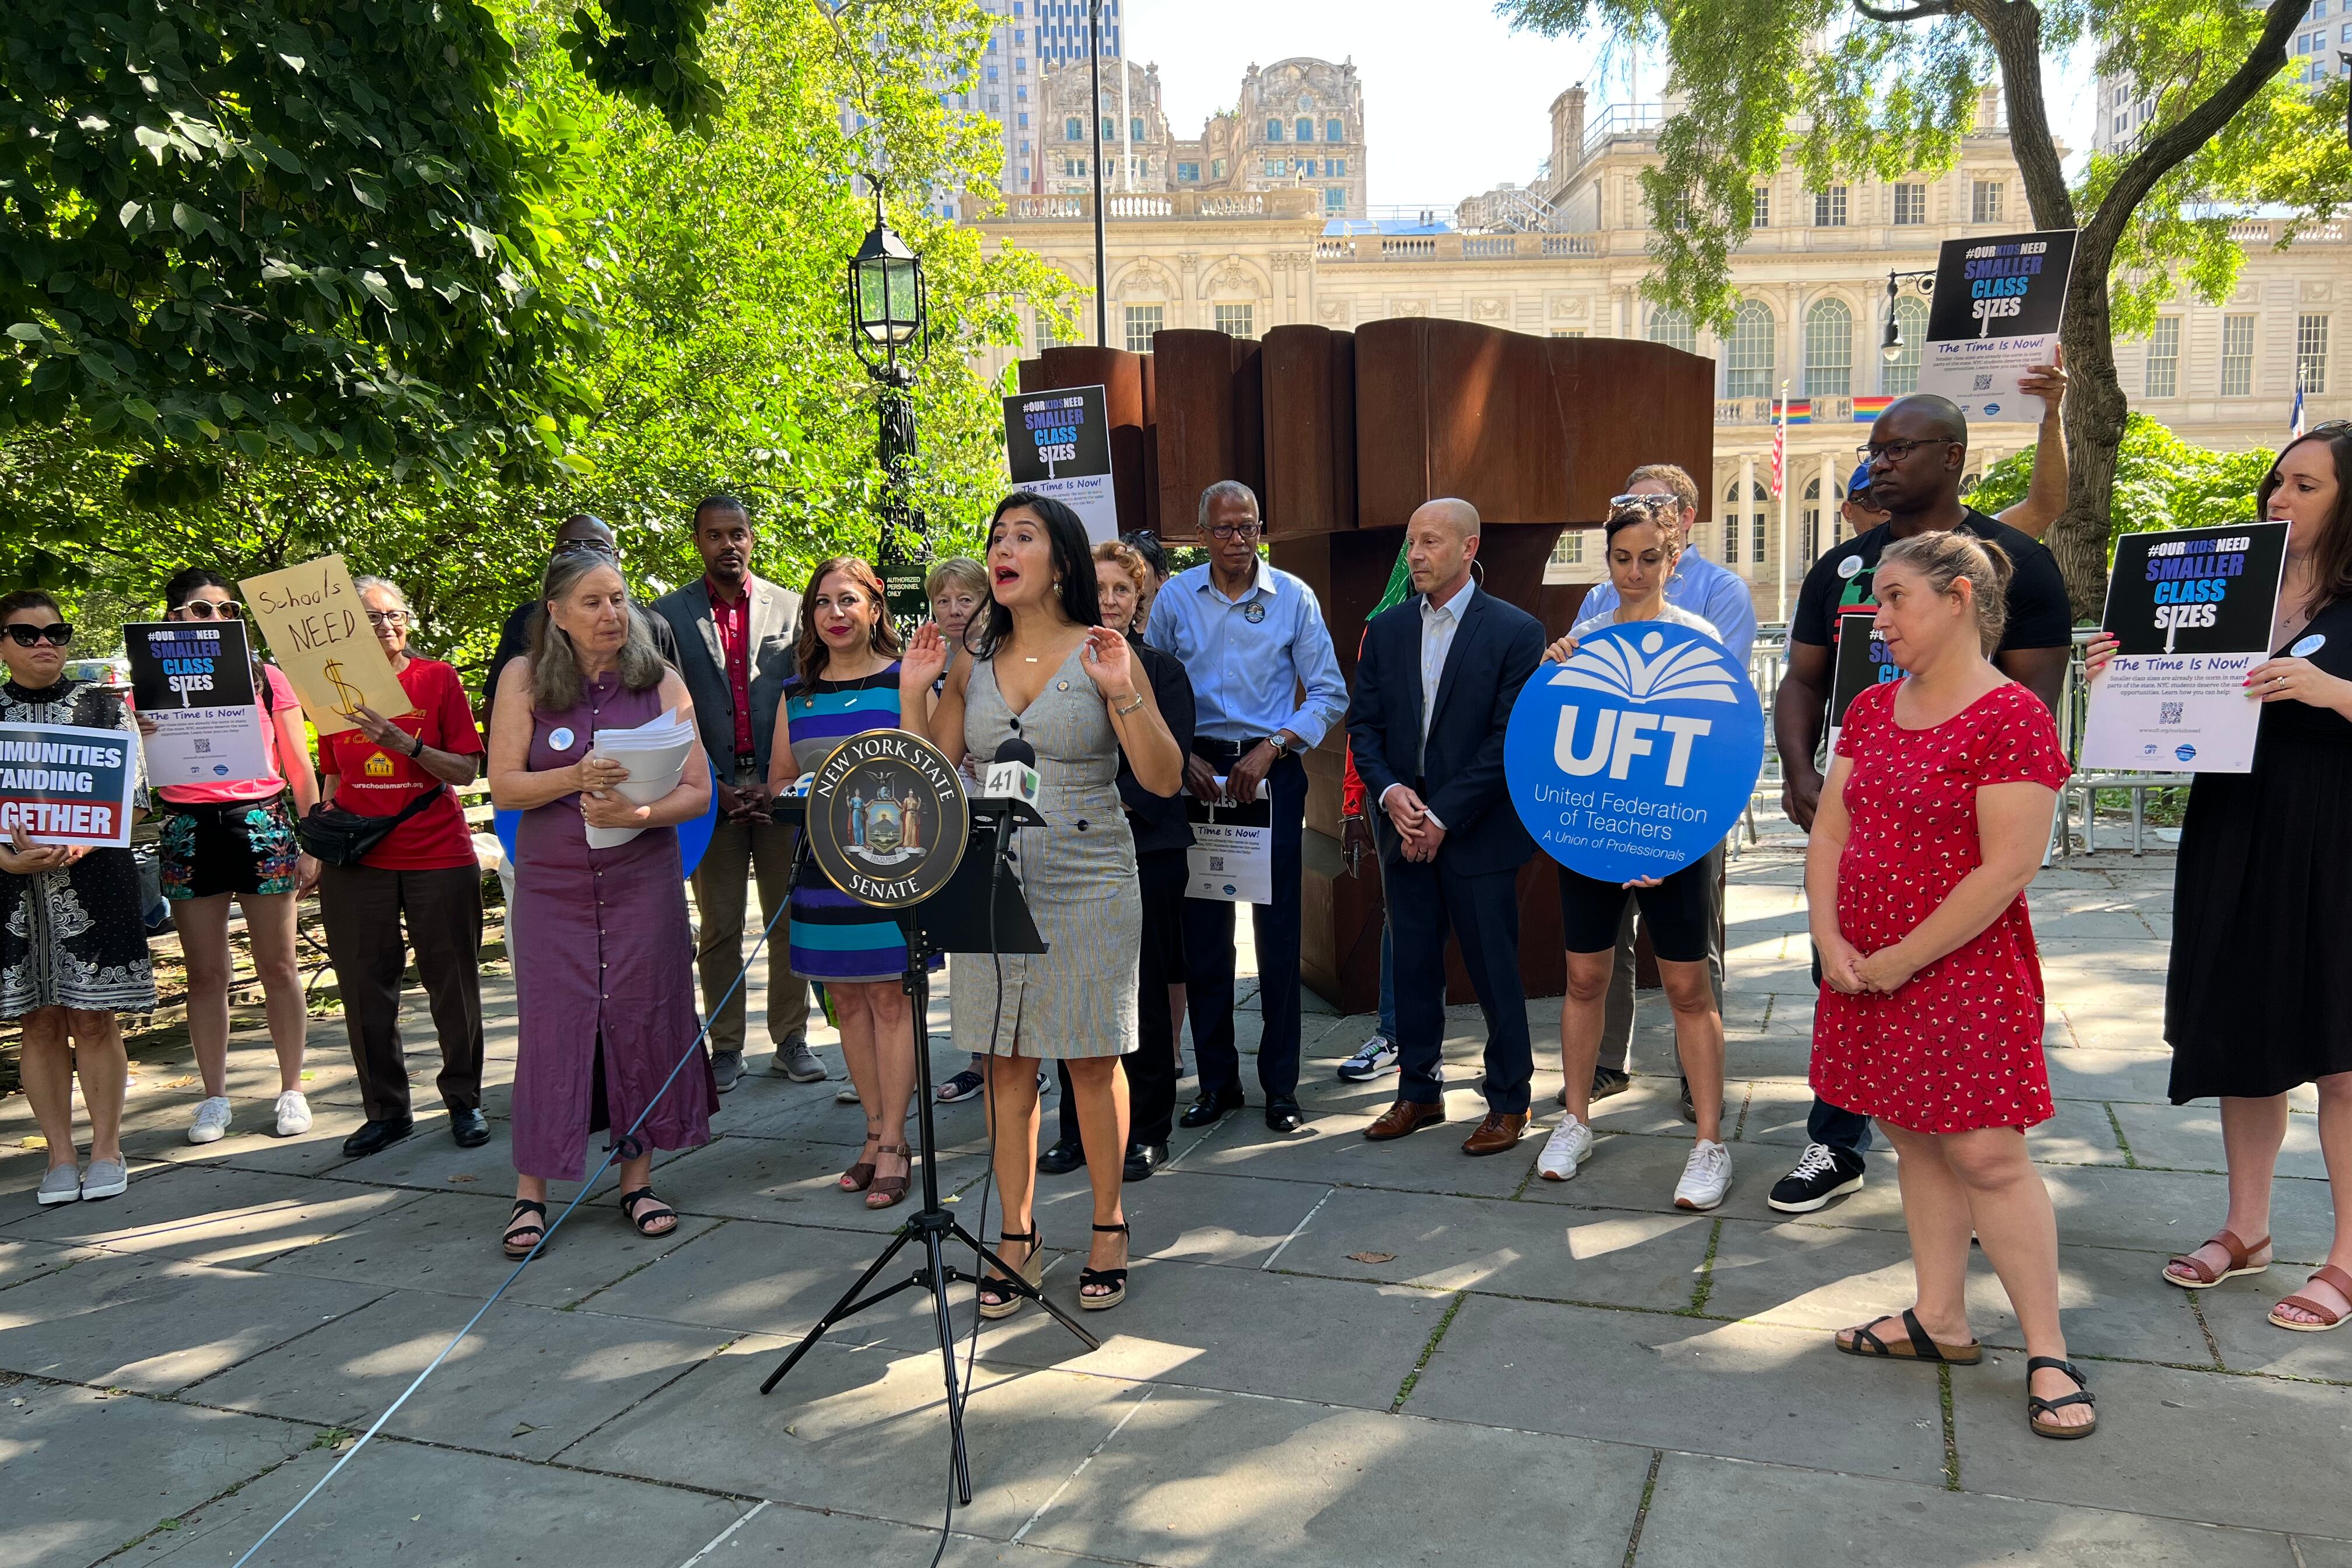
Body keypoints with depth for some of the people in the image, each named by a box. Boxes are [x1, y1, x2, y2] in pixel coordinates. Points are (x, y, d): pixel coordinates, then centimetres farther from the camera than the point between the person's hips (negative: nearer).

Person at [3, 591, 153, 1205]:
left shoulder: (103, 705, 6)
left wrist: (79, 844, -15)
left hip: (94, 878, -1)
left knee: (93, 1017, 0)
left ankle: (106, 1149, 10)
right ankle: (60, 1155, 13)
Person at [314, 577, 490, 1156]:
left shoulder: (438, 678, -1)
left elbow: (467, 770, -5)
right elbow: (333, 776, 16)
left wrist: (406, 743, -18)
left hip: (439, 854, -2)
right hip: (357, 863, 3)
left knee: (453, 984, 3)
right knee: (366, 988, 5)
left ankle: (464, 1101, 17)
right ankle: (386, 1109, 17)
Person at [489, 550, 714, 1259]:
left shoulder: (661, 682, 0)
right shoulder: (524, 680, 0)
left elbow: (698, 791, -3)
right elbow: (504, 785, -5)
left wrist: (638, 813, -21)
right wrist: (578, 778, -20)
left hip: (643, 877, 1)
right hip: (552, 881, 0)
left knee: (641, 1019, 4)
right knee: (551, 1023, -1)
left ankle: (637, 1180, 18)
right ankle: (531, 1193, 11)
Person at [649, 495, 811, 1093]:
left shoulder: (790, 608, 6)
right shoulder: (669, 614, 4)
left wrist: (777, 783, -5)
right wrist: (715, 787, -6)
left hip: (781, 790, 1)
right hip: (710, 791, 0)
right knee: (719, 927, 5)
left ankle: (791, 1039, 16)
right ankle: (726, 1046, 14)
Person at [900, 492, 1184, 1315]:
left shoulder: (1105, 653, -3)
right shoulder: (973, 666, 8)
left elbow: (1164, 779, -7)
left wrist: (1122, 693, -20)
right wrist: (913, 692, -2)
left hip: (1088, 883, -3)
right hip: (992, 883, 4)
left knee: (1092, 1059, 5)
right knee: (1006, 1061, 8)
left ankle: (1108, 1229, 22)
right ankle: (1018, 1236, 22)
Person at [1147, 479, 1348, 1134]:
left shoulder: (1293, 596, 1)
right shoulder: (1175, 597, 4)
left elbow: (1329, 693, 1)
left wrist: (1271, 748, -11)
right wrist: (1184, 759, -6)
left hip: (1272, 769, -1)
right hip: (1197, 768, 1)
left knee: (1279, 930, 1)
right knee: (1203, 930, 5)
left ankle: (1280, 1084, 12)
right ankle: (1216, 1080, 17)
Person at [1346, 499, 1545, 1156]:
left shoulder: (1515, 631, -6)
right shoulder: (1386, 629, 8)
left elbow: (1510, 738, -11)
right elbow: (1364, 723, 8)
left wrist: (1444, 815, -14)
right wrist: (1389, 791, -9)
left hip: (1478, 830, -4)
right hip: (1404, 829, 4)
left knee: (1494, 971, 4)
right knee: (1413, 966, 12)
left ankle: (1509, 1101, 20)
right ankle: (1419, 1090, 27)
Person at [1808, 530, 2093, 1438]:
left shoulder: (2012, 717, -14)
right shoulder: (1872, 709, 9)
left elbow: (2006, 869, -19)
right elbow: (1829, 832, 8)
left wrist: (1901, 960, -16)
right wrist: (1830, 939, -6)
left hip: (1963, 972, -7)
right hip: (1865, 972, 7)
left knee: (1986, 1152, -4)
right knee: (1913, 1141, 13)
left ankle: (2048, 1353, 9)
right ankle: (1940, 1321, 24)